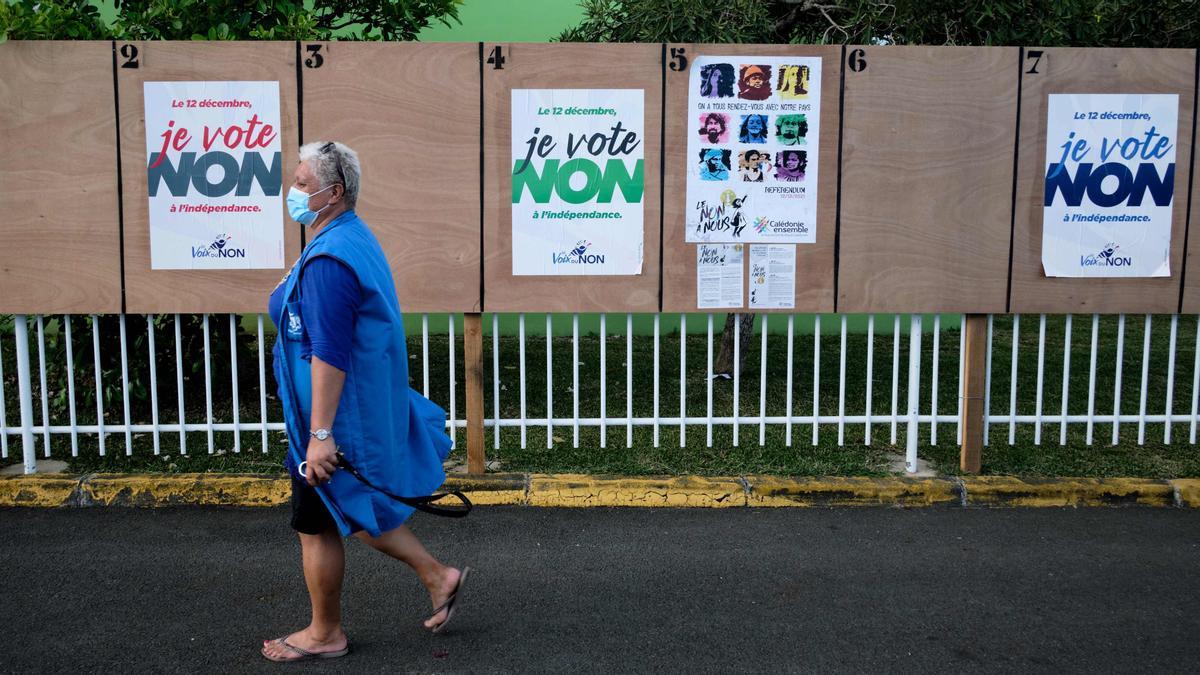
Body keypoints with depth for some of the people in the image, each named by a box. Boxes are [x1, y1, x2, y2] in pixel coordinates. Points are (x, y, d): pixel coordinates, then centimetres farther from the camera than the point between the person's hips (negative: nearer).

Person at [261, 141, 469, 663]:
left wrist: (321, 434, -28)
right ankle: (438, 576, 27)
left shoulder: (328, 259, -23)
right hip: (366, 408, 10)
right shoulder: (356, 239, 10)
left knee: (317, 526, 6)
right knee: (350, 511, 22)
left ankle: (324, 634, 23)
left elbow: (329, 354, -28)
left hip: (334, 417, -10)